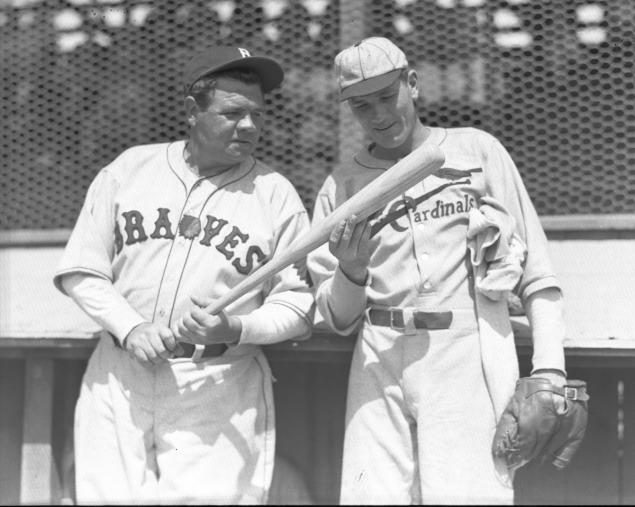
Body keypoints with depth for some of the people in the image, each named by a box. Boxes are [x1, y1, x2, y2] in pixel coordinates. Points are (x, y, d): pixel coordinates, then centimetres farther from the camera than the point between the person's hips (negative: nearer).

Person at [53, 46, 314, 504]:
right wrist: (130, 329, -10)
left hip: (220, 392, -2)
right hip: (119, 380, 2)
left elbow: (297, 304, 1)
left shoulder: (277, 195, 1)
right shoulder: (130, 169, 6)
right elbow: (80, 270, 6)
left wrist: (235, 330, -18)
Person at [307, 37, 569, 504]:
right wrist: (351, 272, -10)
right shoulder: (342, 185, 13)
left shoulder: (479, 151, 9)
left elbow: (537, 272, 5)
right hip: (380, 365, 2)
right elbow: (339, 320, 11)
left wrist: (549, 368, -6)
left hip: (470, 358, -2)